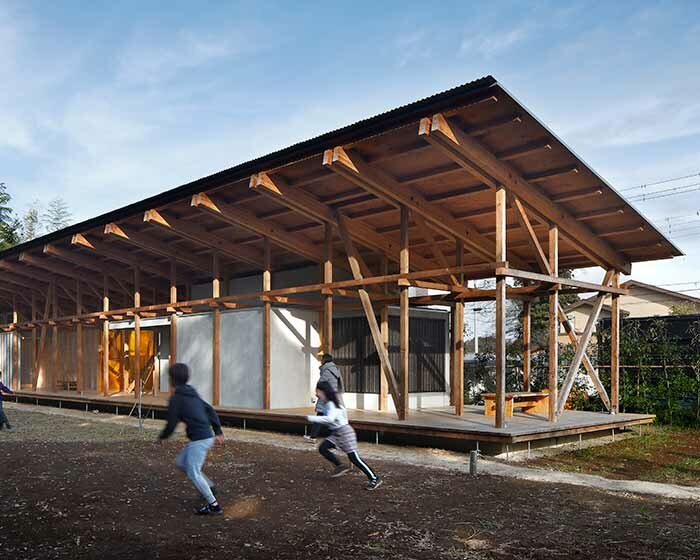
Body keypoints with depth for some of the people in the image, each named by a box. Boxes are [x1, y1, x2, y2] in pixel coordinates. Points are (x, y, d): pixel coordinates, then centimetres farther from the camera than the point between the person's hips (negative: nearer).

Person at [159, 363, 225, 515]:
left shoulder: (176, 399, -11)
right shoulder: (192, 394, 15)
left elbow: (171, 424, -10)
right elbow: (210, 410, 16)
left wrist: (162, 437, 10)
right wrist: (218, 431, 17)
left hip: (199, 440, -9)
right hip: (207, 436, 9)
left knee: (193, 473, 0)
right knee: (181, 462, 22)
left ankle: (214, 505, 3)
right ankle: (208, 487, 24)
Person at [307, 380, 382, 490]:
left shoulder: (331, 404, -21)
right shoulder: (327, 404, 8)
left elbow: (330, 419, -39)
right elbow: (343, 410, 21)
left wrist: (313, 418, -35)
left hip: (344, 432, -9)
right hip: (336, 433, 9)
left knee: (354, 458, -7)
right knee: (322, 448, -2)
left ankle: (374, 479, 2)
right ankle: (341, 466, 10)